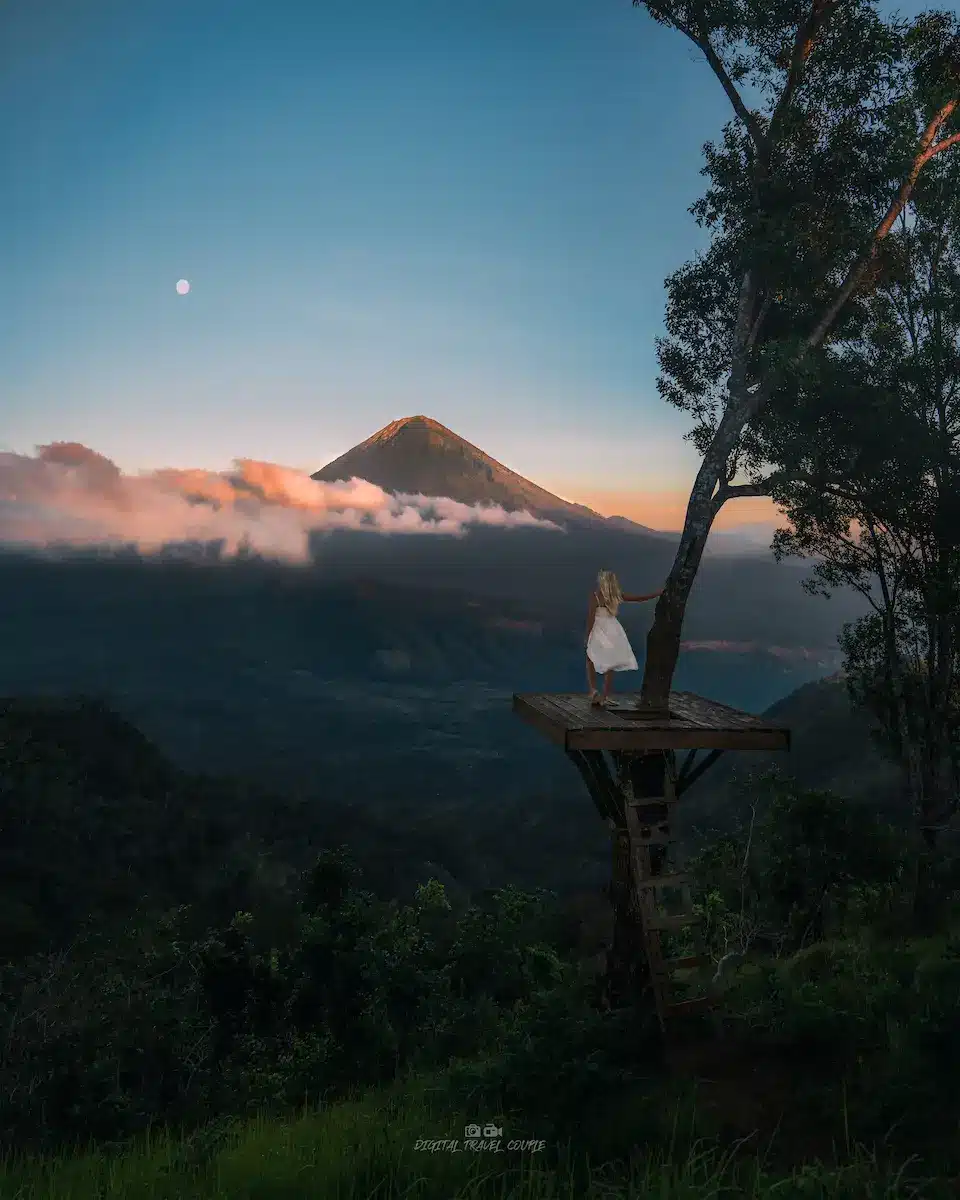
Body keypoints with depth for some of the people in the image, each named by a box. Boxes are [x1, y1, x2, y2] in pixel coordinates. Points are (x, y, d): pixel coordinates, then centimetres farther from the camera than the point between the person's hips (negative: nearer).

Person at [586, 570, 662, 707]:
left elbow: (591, 617, -12)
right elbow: (639, 598, 11)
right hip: (613, 632, 4)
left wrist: (588, 636, -4)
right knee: (609, 666, 11)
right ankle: (604, 697, 13)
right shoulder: (618, 596, 3)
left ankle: (593, 690, -7)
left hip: (599, 632, -4)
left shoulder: (596, 596, -9)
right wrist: (658, 593, 23)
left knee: (591, 662, 11)